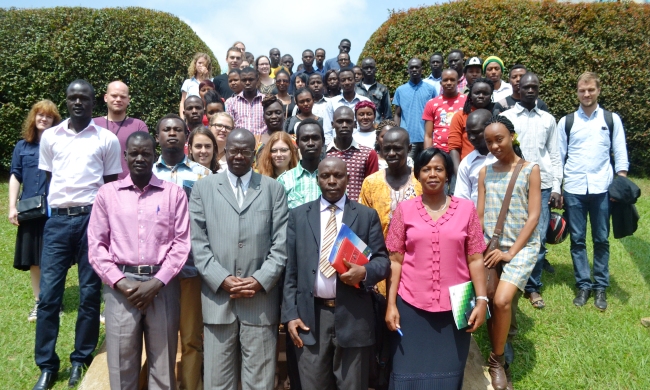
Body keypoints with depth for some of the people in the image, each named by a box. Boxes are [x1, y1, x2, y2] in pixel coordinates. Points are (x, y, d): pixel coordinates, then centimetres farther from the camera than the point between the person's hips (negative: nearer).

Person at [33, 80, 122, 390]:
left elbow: (112, 185, 7)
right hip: (58, 219, 2)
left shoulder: (107, 139, 4)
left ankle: (81, 360, 17)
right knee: (48, 293, 0)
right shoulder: (50, 137, 10)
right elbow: (49, 178, 17)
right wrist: (61, 208, 11)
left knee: (90, 292, 4)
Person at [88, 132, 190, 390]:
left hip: (163, 286, 0)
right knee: (121, 365, 8)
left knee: (163, 366, 8)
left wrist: (157, 283, -9)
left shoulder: (174, 193, 4)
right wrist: (120, 283, -6)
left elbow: (181, 243, 0)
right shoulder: (107, 193, 7)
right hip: (121, 286, 1)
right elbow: (96, 245, 5)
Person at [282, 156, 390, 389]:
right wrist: (290, 314, -1)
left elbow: (382, 259, 2)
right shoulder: (298, 215, 7)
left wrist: (364, 272, -20)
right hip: (310, 316, 1)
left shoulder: (367, 215, 4)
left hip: (352, 316, -1)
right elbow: (290, 269, 5)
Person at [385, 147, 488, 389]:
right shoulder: (404, 210, 1)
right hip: (412, 306, 0)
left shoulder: (466, 209, 2)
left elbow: (475, 259, 2)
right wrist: (390, 304, -3)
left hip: (455, 307, 1)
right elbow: (395, 260, 1)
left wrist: (481, 300, -4)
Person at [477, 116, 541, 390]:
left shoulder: (530, 170, -2)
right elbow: (480, 215, 6)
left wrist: (511, 253, -12)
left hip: (522, 247, -3)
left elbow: (533, 216, -6)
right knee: (488, 301, -8)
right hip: (491, 246, 3)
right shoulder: (485, 172, 8)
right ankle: (498, 361, 15)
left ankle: (497, 359, 6)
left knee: (501, 300, -17)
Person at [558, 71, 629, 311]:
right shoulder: (566, 122, 7)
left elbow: (620, 154, 6)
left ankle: (600, 286, 18)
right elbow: (558, 157, 7)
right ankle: (583, 285, 16)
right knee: (577, 239, 5)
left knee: (601, 239, 7)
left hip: (602, 188, 0)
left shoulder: (612, 119, 6)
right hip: (574, 189, 0)